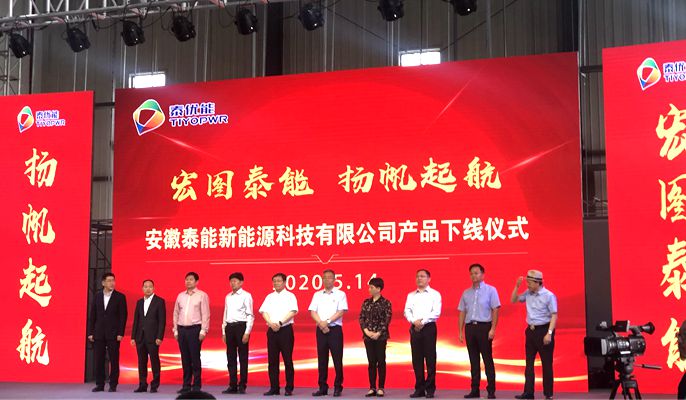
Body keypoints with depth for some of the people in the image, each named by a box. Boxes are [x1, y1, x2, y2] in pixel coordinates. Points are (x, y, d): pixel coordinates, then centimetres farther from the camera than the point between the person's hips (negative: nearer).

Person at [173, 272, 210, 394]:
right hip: (182, 329, 4)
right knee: (185, 358, 7)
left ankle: (196, 386, 1)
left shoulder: (202, 295, -1)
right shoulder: (180, 296, 13)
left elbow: (205, 314, -5)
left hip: (195, 329, -4)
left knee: (195, 358, -5)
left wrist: (203, 331, -11)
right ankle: (186, 385, 13)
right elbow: (176, 314, 16)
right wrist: (175, 330, 10)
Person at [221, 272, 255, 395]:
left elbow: (250, 315, -7)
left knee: (243, 357, 0)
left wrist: (247, 332, -14)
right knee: (231, 358, 8)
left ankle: (242, 385, 7)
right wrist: (224, 331, 13)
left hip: (241, 326, -6)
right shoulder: (228, 297, 14)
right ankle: (232, 385, 15)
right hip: (229, 327, 6)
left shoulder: (246, 296, -3)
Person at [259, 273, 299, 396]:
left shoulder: (290, 296, 3)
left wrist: (280, 323, -18)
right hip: (272, 330, 4)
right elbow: (264, 311, 5)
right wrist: (271, 323, -12)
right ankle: (274, 388, 10)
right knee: (272, 360, 4)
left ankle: (289, 388, 3)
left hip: (285, 329, -4)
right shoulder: (269, 297, 15)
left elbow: (292, 312, -9)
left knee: (288, 359, -3)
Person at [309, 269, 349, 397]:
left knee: (337, 359, -3)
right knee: (322, 359, 5)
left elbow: (341, 311, -8)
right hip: (320, 329, 3)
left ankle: (338, 387, 4)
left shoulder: (340, 294, 3)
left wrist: (327, 322, -15)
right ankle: (322, 387, 11)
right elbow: (313, 312, 4)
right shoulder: (317, 295, 12)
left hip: (335, 329, -3)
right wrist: (321, 323, -12)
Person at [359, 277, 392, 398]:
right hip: (368, 336, 4)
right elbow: (361, 318, 6)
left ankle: (381, 388, 7)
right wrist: (366, 331, -8)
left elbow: (387, 320, -8)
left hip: (380, 336, -4)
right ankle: (372, 388, 11)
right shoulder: (366, 302, 8)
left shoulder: (385, 303, -4)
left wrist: (378, 333, -14)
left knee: (381, 362, 1)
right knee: (371, 362, 6)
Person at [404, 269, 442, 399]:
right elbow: (407, 311, 5)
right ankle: (419, 389, 10)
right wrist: (414, 321, -13)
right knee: (416, 359, 3)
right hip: (414, 328, 4)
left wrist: (423, 321, -14)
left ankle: (430, 389, 2)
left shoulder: (435, 294, 4)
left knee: (430, 359, -4)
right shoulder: (411, 295, 16)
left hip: (428, 328, -3)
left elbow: (436, 312, -7)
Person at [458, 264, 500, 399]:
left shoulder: (490, 290, 1)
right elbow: (462, 313, 14)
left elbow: (495, 310, -4)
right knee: (473, 360, 7)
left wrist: (493, 329, -13)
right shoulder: (466, 293, 14)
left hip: (484, 327, -4)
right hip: (469, 327, 4)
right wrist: (460, 331, 8)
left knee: (487, 359, -4)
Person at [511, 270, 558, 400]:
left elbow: (554, 315, -13)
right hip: (531, 330, 6)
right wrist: (517, 286, 3)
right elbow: (514, 300, 17)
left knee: (546, 363, 1)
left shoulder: (548, 295, -11)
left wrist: (549, 333, -21)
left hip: (543, 330, -6)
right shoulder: (528, 293, 6)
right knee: (529, 362, 6)